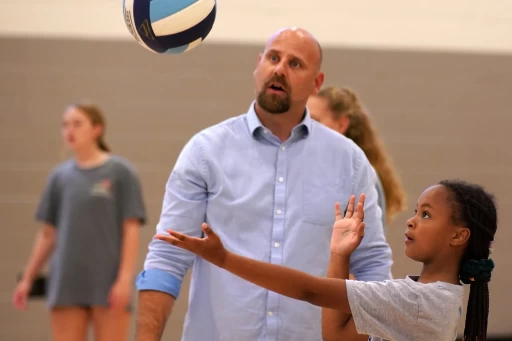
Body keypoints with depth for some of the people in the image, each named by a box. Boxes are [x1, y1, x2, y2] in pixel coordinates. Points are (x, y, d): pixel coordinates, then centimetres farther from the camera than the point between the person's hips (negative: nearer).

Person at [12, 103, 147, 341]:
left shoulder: (120, 172, -1)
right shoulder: (60, 175, 8)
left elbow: (131, 230, -5)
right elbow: (48, 233, 14)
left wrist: (125, 278, -14)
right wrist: (27, 278, 11)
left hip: (108, 285, -3)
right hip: (67, 285, 3)